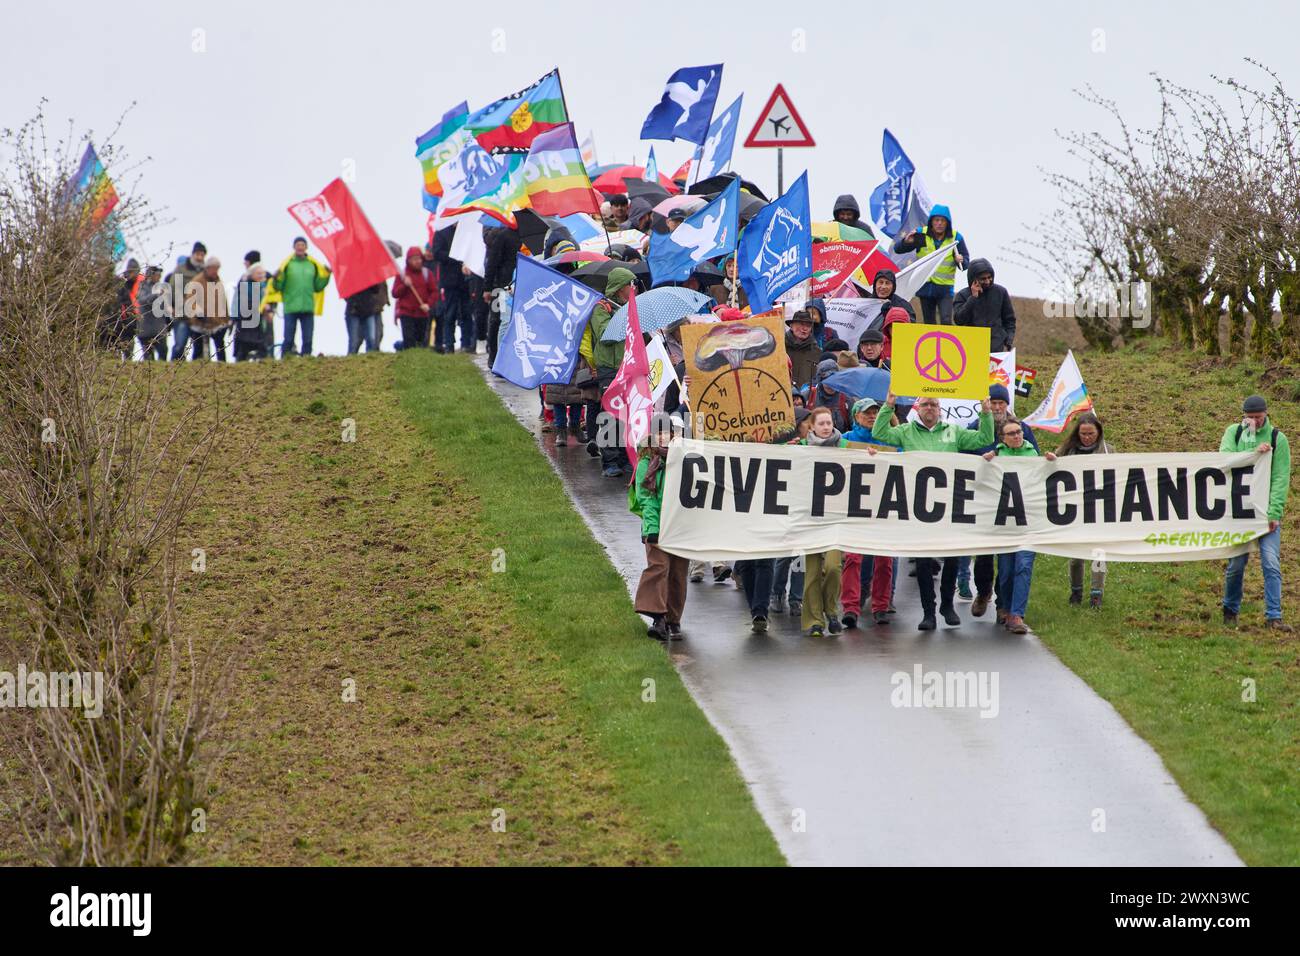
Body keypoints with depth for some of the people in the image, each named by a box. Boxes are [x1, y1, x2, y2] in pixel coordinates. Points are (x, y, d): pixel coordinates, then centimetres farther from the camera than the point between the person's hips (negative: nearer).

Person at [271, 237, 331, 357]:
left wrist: (326, 275, 3)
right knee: (288, 339, -2)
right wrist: (276, 279, -21)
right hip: (291, 308, -3)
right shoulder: (287, 264, 2)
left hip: (308, 308, 3)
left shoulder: (313, 265, 11)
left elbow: (317, 287, 13)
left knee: (307, 340, 2)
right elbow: (278, 287, -1)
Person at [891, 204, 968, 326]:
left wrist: (960, 261, -25)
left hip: (945, 288, -2)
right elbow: (897, 249, -2)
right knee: (929, 323, 9)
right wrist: (905, 241, -24)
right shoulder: (921, 235, -4)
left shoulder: (956, 237, -5)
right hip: (925, 287, 2)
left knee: (946, 321, -16)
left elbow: (966, 262, -2)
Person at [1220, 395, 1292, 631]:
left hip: (1266, 511, -1)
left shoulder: (1277, 438, 0)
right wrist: (1253, 453, -21)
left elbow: (1281, 478, -5)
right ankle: (1230, 610, 22)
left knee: (1271, 564, -9)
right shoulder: (1233, 433, 5)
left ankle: (1273, 617, -9)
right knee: (1236, 563, 4)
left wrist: (1274, 512, -14)